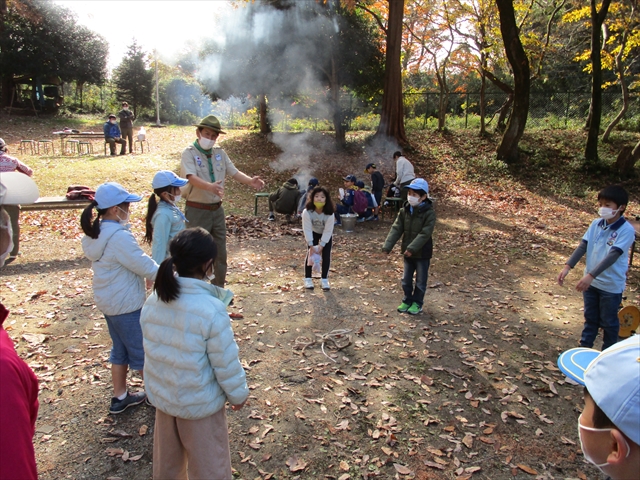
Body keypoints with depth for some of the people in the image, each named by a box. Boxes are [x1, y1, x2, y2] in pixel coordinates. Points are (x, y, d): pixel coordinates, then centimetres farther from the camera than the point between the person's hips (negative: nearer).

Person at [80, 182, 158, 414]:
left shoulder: (94, 233, 2)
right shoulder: (119, 237, -26)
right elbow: (146, 268, -22)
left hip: (108, 301, 9)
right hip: (126, 304, -9)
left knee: (120, 349, 21)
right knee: (142, 351, 9)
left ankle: (120, 397, 34)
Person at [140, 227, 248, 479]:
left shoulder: (153, 301, -12)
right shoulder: (211, 310, -30)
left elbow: (153, 348, 2)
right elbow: (226, 363, -20)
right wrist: (238, 394, -3)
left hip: (161, 395, 6)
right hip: (199, 403, -6)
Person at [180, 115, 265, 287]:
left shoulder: (220, 153, 8)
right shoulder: (189, 153, -10)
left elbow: (234, 172, -1)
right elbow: (192, 177, -26)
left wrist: (250, 181, -20)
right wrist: (209, 186, -45)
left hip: (217, 209, 6)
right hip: (197, 211, -6)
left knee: (220, 253, 14)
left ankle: (218, 290, 29)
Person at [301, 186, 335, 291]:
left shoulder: (329, 214, -35)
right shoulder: (307, 212, -35)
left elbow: (328, 231, -27)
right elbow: (307, 229, -28)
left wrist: (321, 246, -26)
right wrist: (311, 246, -27)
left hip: (326, 235, 0)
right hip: (313, 233, 0)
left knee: (326, 255, -6)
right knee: (310, 254, -6)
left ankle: (324, 279, 5)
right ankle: (307, 279, 6)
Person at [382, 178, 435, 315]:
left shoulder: (429, 213, -18)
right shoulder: (404, 210, -3)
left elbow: (425, 233, -24)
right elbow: (396, 229, -5)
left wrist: (412, 248, -31)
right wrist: (387, 246, -14)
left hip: (422, 253, -5)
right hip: (407, 252, 5)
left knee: (420, 280, 10)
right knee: (406, 279, 16)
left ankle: (417, 303, 26)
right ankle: (407, 300, 32)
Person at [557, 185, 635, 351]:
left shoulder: (626, 230, -19)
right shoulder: (596, 224, -2)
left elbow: (612, 256, -28)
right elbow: (583, 246, -4)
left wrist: (590, 275, -35)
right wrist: (567, 266, -15)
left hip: (611, 285, -5)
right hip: (591, 281, 5)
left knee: (608, 322, 13)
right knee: (590, 318, 19)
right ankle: (584, 347, 34)